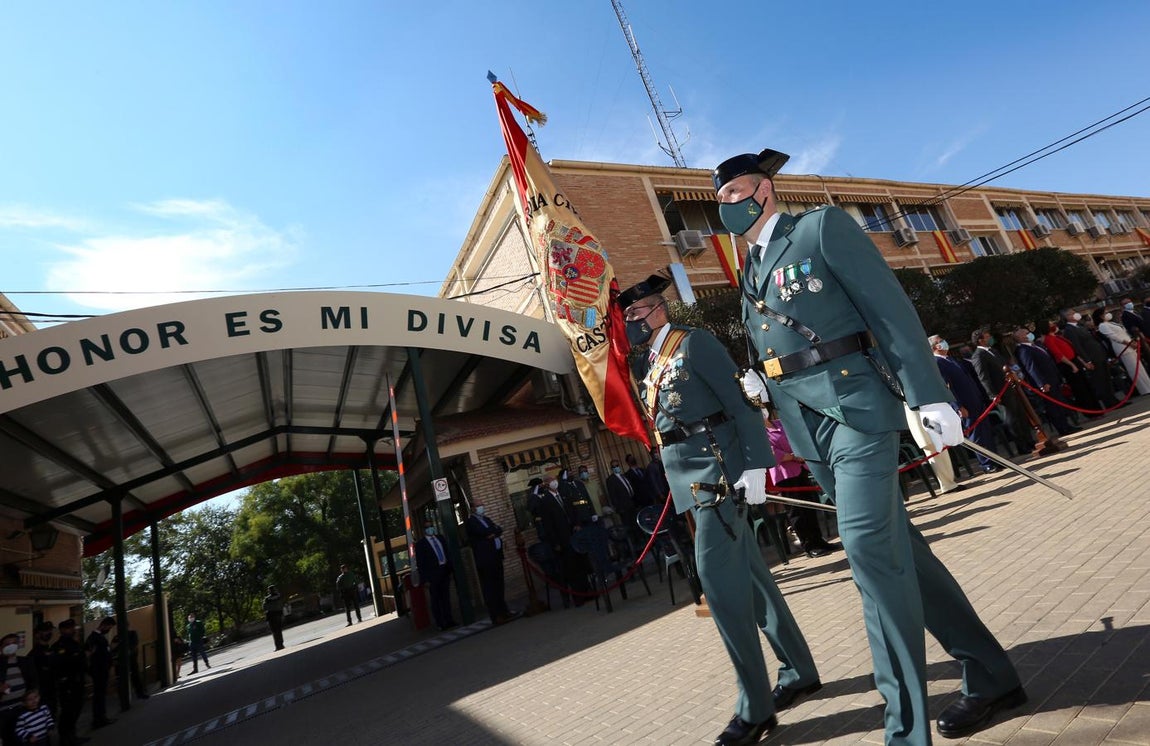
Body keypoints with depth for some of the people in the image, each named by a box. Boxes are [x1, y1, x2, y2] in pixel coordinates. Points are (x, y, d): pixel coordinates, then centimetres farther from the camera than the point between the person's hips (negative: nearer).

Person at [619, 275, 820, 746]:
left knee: (717, 574, -10)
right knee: (746, 574, 14)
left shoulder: (694, 342, -5)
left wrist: (755, 465, -18)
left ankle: (755, 706, 4)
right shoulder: (646, 368, 16)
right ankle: (799, 672, 30)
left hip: (717, 470, -8)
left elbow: (741, 401, -11)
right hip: (691, 482, 8)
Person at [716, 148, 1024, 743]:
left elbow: (891, 308, -8)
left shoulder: (822, 227, 0)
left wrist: (929, 395, -14)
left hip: (854, 408, -7)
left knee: (870, 548, -13)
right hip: (808, 430, 7)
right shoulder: (751, 276, 19)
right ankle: (990, 676, 30)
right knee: (897, 548, 13)